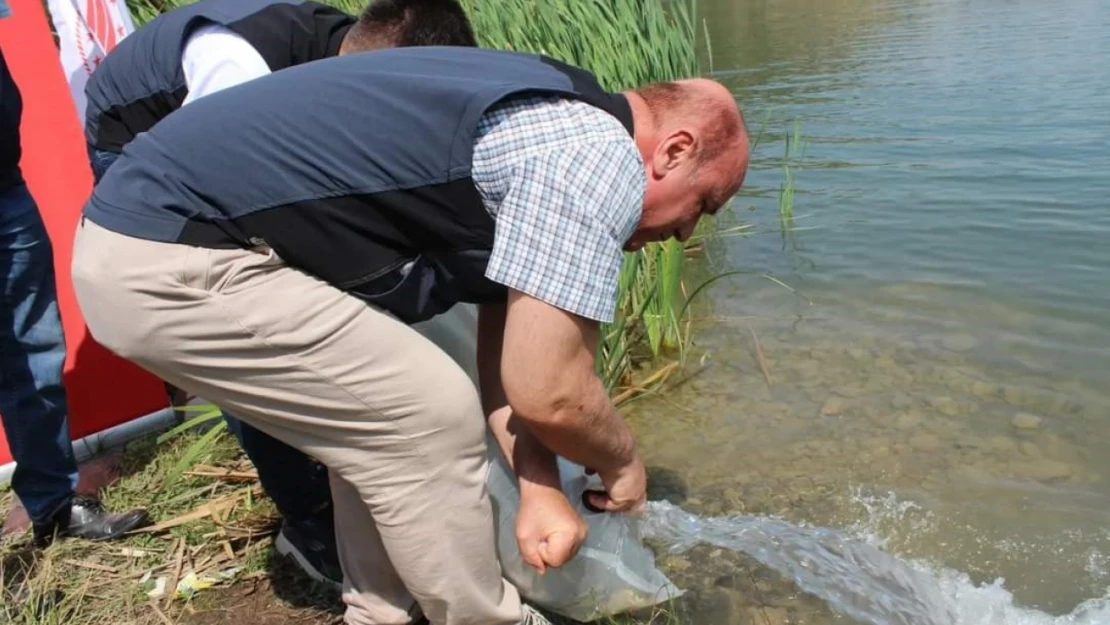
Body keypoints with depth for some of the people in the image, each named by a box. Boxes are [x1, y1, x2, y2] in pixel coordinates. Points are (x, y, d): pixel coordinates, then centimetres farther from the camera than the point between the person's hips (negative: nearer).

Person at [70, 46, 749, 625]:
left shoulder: (549, 127, 16)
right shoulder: (601, 160, -14)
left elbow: (512, 359, 16)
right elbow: (548, 392, -15)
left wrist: (541, 488, 9)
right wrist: (623, 463, 6)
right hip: (170, 264, -10)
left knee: (381, 410, 18)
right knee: (431, 417, -5)